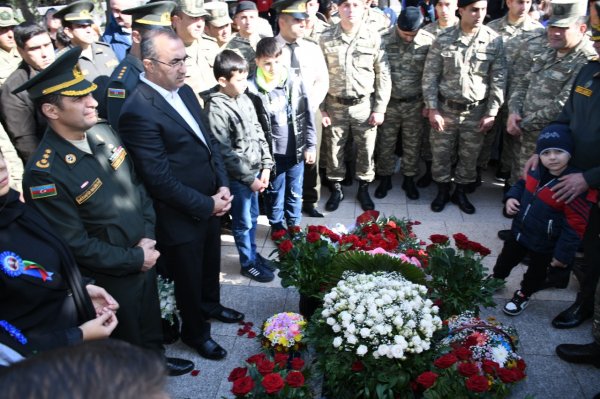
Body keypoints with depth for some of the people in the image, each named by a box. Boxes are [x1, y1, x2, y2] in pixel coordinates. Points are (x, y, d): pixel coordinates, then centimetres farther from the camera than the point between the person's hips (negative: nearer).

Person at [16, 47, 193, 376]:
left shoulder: (102, 132, -6)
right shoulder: (44, 173, -28)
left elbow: (135, 185, 4)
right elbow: (76, 243, -22)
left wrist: (147, 237, -7)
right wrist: (134, 259, -16)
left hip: (144, 256, 6)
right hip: (110, 279, -6)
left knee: (150, 319, 29)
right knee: (128, 340, 19)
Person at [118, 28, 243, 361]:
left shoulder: (184, 91, 0)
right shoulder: (138, 111, -25)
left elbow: (209, 140, 8)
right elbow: (160, 179, -25)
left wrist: (222, 186, -4)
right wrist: (206, 205, -17)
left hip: (211, 202, 8)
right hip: (181, 216, -7)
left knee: (211, 264, 28)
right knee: (189, 277, 16)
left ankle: (210, 306, 56)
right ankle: (195, 331, 41)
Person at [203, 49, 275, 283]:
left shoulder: (244, 99, 2)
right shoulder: (215, 109, -19)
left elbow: (258, 133, 9)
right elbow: (224, 152, -18)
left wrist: (266, 166, 3)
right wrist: (249, 178, -14)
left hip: (255, 172, 6)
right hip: (237, 177, -6)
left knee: (253, 218, 21)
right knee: (243, 222, 9)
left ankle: (253, 253, 40)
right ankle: (248, 263, 27)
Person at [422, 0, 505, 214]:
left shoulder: (495, 41, -5)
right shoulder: (443, 40, -7)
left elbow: (498, 80, -2)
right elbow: (430, 77, -4)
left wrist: (492, 113, -5)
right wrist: (432, 109, -8)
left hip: (476, 112, 1)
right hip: (445, 109, 0)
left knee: (469, 157, 12)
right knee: (440, 154, 10)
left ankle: (460, 192, 32)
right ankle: (442, 191, 30)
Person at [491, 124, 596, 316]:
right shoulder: (536, 172, -11)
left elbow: (575, 226, -25)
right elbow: (522, 184, 13)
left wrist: (564, 254, -20)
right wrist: (511, 197, -8)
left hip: (544, 244, -5)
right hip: (519, 232, 5)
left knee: (536, 272, 22)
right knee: (506, 259, 27)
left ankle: (523, 295, 47)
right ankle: (496, 279, 54)